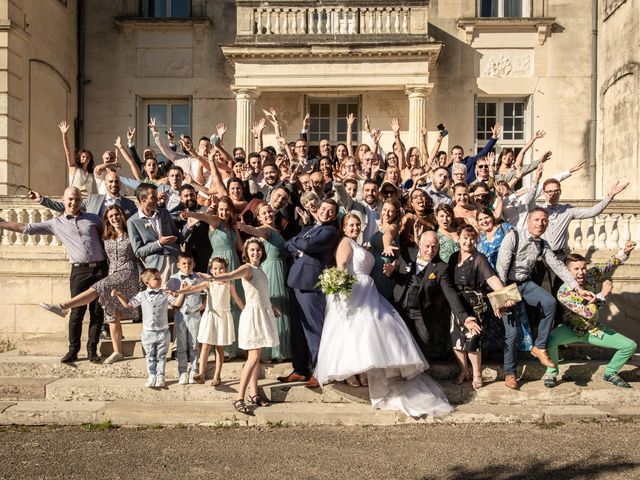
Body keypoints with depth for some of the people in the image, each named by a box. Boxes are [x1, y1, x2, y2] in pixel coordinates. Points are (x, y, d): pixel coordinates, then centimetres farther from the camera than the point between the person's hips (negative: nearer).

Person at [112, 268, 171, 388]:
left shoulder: (165, 295, -2)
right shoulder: (142, 295, 3)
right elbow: (128, 304, 13)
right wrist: (119, 295, 7)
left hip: (162, 332, -1)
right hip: (148, 332, 1)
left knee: (161, 356, 7)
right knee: (150, 356, 10)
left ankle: (160, 376, 16)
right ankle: (152, 376, 19)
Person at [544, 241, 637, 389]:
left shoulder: (591, 274, -12)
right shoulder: (564, 293, -29)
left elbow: (611, 264, -1)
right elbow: (588, 313, -31)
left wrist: (625, 251, -19)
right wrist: (603, 294, -30)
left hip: (594, 329, 5)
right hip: (572, 330, -5)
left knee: (630, 346, -5)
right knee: (550, 340, -35)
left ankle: (610, 373, 20)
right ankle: (552, 372, -6)